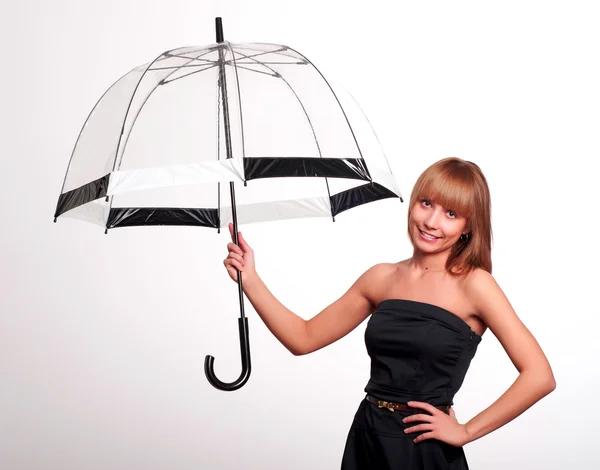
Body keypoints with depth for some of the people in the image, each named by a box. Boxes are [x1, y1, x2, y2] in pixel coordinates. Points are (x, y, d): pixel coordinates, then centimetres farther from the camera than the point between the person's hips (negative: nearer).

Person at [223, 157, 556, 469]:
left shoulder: (473, 284, -11)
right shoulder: (382, 278, 4)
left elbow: (539, 376, -16)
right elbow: (304, 338, 6)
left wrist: (467, 431, -13)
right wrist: (250, 280, -2)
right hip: (366, 440, 5)